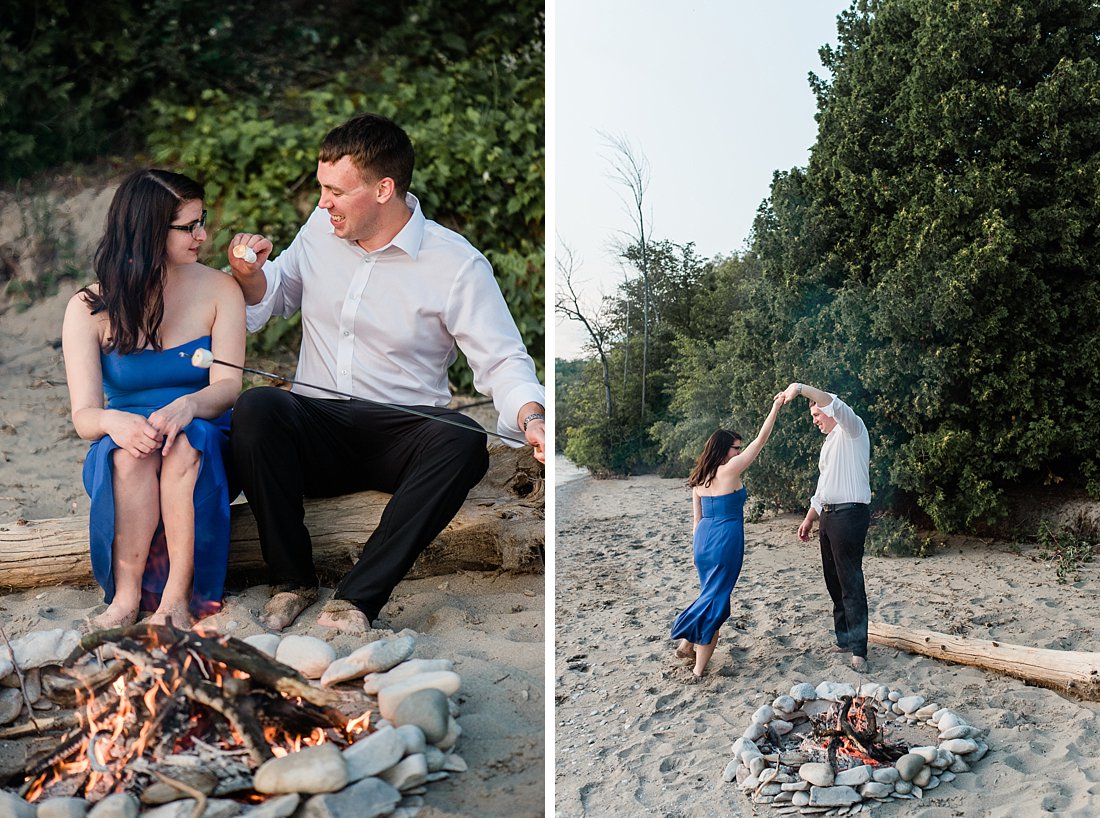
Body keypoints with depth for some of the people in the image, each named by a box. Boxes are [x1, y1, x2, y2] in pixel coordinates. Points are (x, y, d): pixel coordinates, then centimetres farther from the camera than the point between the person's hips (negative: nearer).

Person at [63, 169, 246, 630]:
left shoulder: (219, 291, -1)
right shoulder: (89, 309, -3)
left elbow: (228, 385, -12)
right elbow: (83, 415, -10)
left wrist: (186, 406, -36)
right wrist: (113, 422, -36)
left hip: (202, 444, 0)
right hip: (122, 458, 0)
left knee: (184, 444, -34)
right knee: (131, 449, -34)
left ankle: (177, 597, -31)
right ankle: (125, 596, -29)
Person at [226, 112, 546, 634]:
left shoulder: (458, 264, -5)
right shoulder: (321, 228, 9)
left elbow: (503, 362, -7)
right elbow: (276, 297, 26)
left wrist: (532, 417, -27)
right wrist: (251, 274, 2)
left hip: (399, 435, -2)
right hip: (315, 423, 3)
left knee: (463, 442, -36)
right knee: (256, 407, -31)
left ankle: (355, 600, -29)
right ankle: (292, 580, -16)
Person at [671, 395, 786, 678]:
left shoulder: (700, 477, 9)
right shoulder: (730, 469, -11)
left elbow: (698, 517, 13)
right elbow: (760, 441, -8)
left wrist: (697, 548, 20)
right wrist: (775, 409, -2)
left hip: (703, 539, 7)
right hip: (726, 540, -7)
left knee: (711, 594, 24)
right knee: (717, 600, 0)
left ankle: (687, 643, 23)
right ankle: (699, 668, 3)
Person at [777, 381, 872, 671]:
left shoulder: (852, 430, -5)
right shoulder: (829, 442, 22)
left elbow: (835, 404, -26)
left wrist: (800, 387, -31)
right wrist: (809, 519, 23)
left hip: (849, 514, -10)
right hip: (828, 515, 10)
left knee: (851, 582, -9)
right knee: (833, 581, 11)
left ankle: (859, 649, -8)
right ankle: (844, 639, 19)